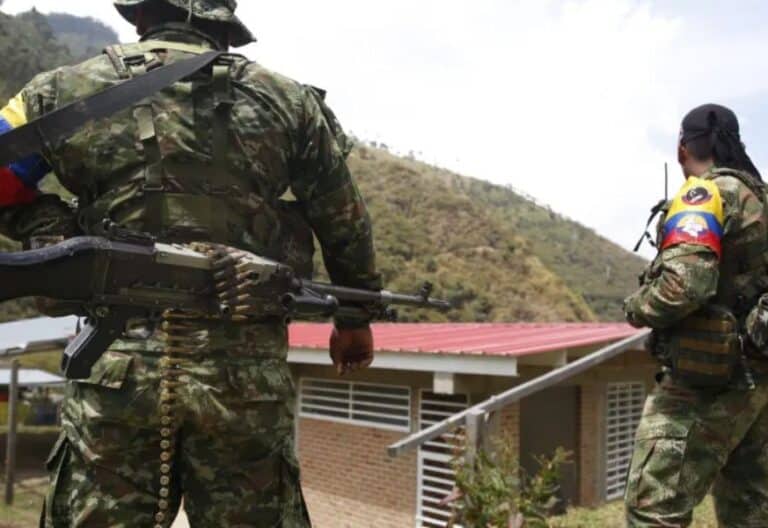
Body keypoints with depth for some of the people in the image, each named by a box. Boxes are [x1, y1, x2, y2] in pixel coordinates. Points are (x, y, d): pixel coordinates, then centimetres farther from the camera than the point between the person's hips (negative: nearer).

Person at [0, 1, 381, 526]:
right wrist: (355, 318, 26)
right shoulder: (290, 102, 7)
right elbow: (347, 225, 14)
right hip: (246, 373, 0)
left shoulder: (67, 91, 6)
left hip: (117, 367, 1)